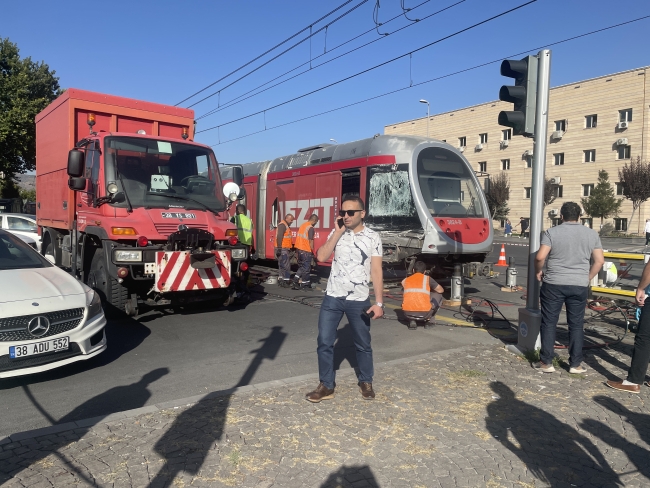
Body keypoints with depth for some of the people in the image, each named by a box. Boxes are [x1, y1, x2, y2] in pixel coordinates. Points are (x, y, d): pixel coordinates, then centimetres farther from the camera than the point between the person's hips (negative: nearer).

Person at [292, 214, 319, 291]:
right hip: (306, 251, -8)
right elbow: (311, 241, -18)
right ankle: (305, 285, 10)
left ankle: (296, 281, 13)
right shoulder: (310, 228, -14)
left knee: (301, 267, 19)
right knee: (306, 268, 3)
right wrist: (312, 251, -8)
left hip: (299, 249, 8)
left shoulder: (302, 225, 12)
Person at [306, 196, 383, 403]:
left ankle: (366, 382, 33)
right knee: (324, 342, 2)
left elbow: (376, 272, -4)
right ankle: (326, 385, 17)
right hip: (332, 298, 2)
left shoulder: (373, 237, -2)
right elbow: (321, 257, -9)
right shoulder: (336, 233, 5)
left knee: (363, 344, 12)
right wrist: (338, 232, -11)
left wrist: (379, 302, -9)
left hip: (359, 300, -2)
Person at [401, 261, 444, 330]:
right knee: (438, 295, 21)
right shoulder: (427, 279, 7)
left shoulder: (405, 280, 15)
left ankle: (412, 321, 14)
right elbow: (441, 290, 18)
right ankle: (427, 320, 16)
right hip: (423, 313, -3)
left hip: (408, 313, 3)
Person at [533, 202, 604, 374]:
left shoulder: (552, 232, -5)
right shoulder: (592, 234, 5)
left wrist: (538, 272, 4)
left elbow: (540, 257, -14)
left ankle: (546, 362, 11)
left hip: (553, 284, -2)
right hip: (579, 286, 3)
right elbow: (599, 261, 4)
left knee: (549, 323, 7)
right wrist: (587, 278, 15)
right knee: (576, 325, 12)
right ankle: (575, 364, 17)